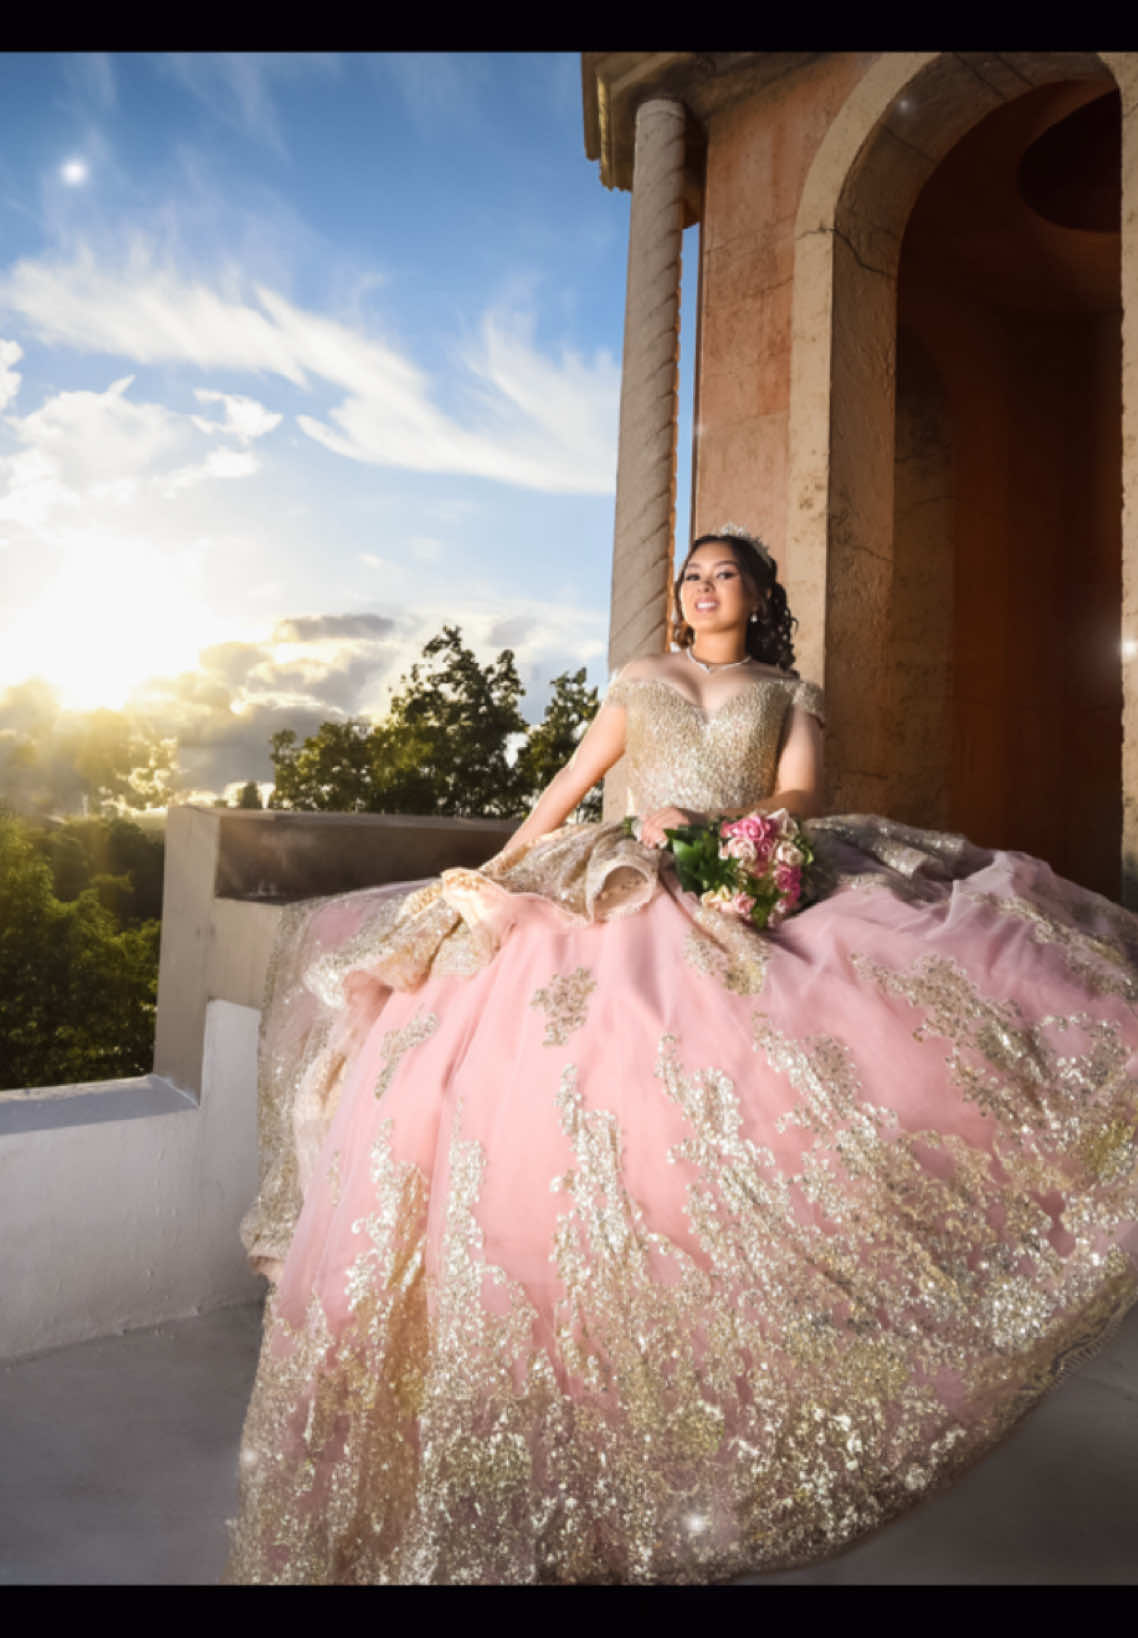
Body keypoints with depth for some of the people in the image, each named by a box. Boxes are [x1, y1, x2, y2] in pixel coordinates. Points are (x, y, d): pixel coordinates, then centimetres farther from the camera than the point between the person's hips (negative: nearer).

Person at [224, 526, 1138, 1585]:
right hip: (629, 898, 1)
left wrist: (707, 823, -16)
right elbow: (569, 785, 21)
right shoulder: (639, 680, 23)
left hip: (757, 896, 0)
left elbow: (803, 797, 3)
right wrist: (492, 874, 15)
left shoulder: (789, 694, 19)